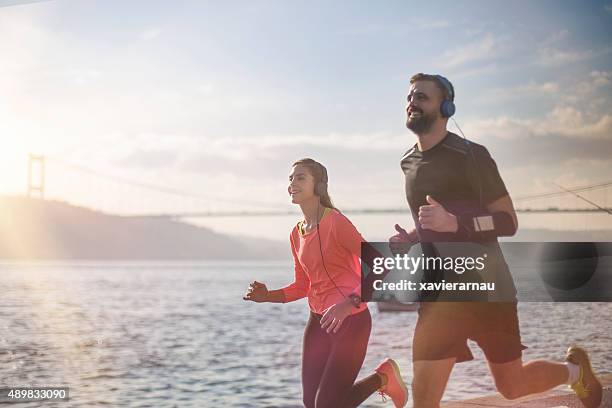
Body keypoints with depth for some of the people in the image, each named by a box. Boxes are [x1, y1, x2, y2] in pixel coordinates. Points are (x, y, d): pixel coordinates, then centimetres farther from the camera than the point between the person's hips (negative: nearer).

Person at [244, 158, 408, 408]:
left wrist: (349, 303, -30)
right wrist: (268, 296, 1)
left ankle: (383, 377, 19)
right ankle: (382, 378, 28)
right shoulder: (297, 234, 8)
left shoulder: (336, 222, -14)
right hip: (318, 322, 7)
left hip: (351, 321, -7)